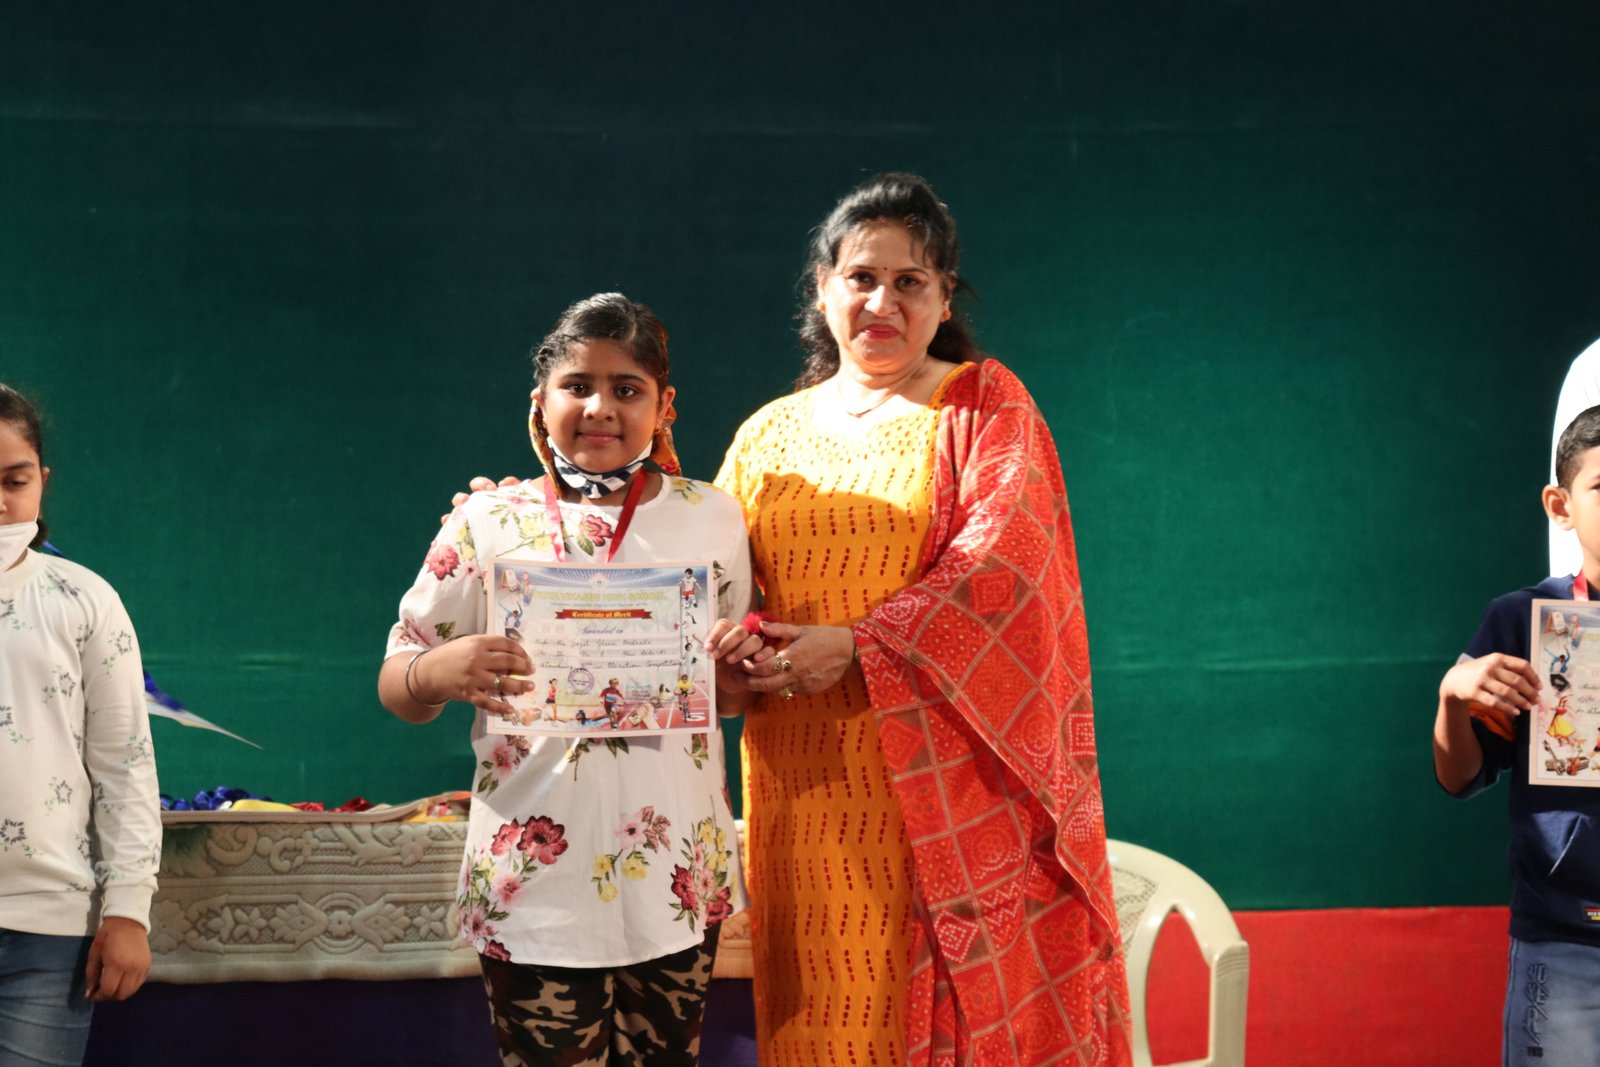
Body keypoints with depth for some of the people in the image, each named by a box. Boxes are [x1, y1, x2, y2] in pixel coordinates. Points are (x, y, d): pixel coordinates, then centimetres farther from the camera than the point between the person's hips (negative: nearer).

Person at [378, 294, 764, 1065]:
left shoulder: (712, 519, 5)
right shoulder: (488, 524, -1)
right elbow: (396, 691, 2)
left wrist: (740, 665, -10)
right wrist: (438, 672, -20)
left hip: (676, 876, 2)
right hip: (537, 879, -2)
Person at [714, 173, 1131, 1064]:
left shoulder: (984, 404, 3)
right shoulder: (770, 437, 14)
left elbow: (1002, 554, -12)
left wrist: (859, 645, -19)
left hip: (950, 778, -3)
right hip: (811, 791, 4)